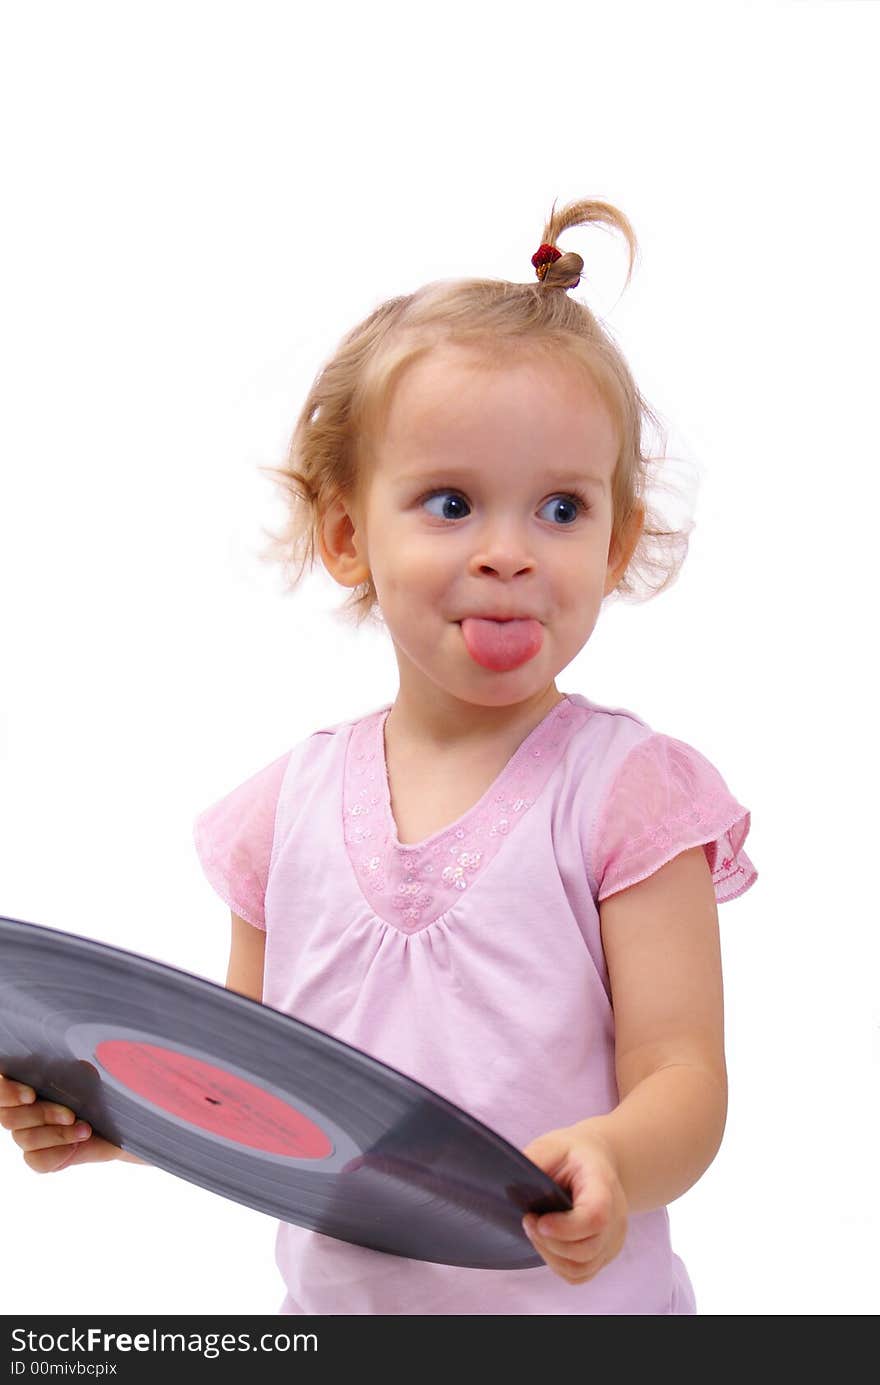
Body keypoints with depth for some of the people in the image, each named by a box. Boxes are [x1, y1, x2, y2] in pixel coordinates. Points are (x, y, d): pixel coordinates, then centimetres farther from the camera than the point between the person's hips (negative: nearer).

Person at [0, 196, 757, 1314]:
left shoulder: (626, 790, -13)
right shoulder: (289, 804, -4)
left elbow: (683, 1080, -16)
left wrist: (609, 1164, -37)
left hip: (576, 1306, -3)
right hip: (333, 1297, 3)